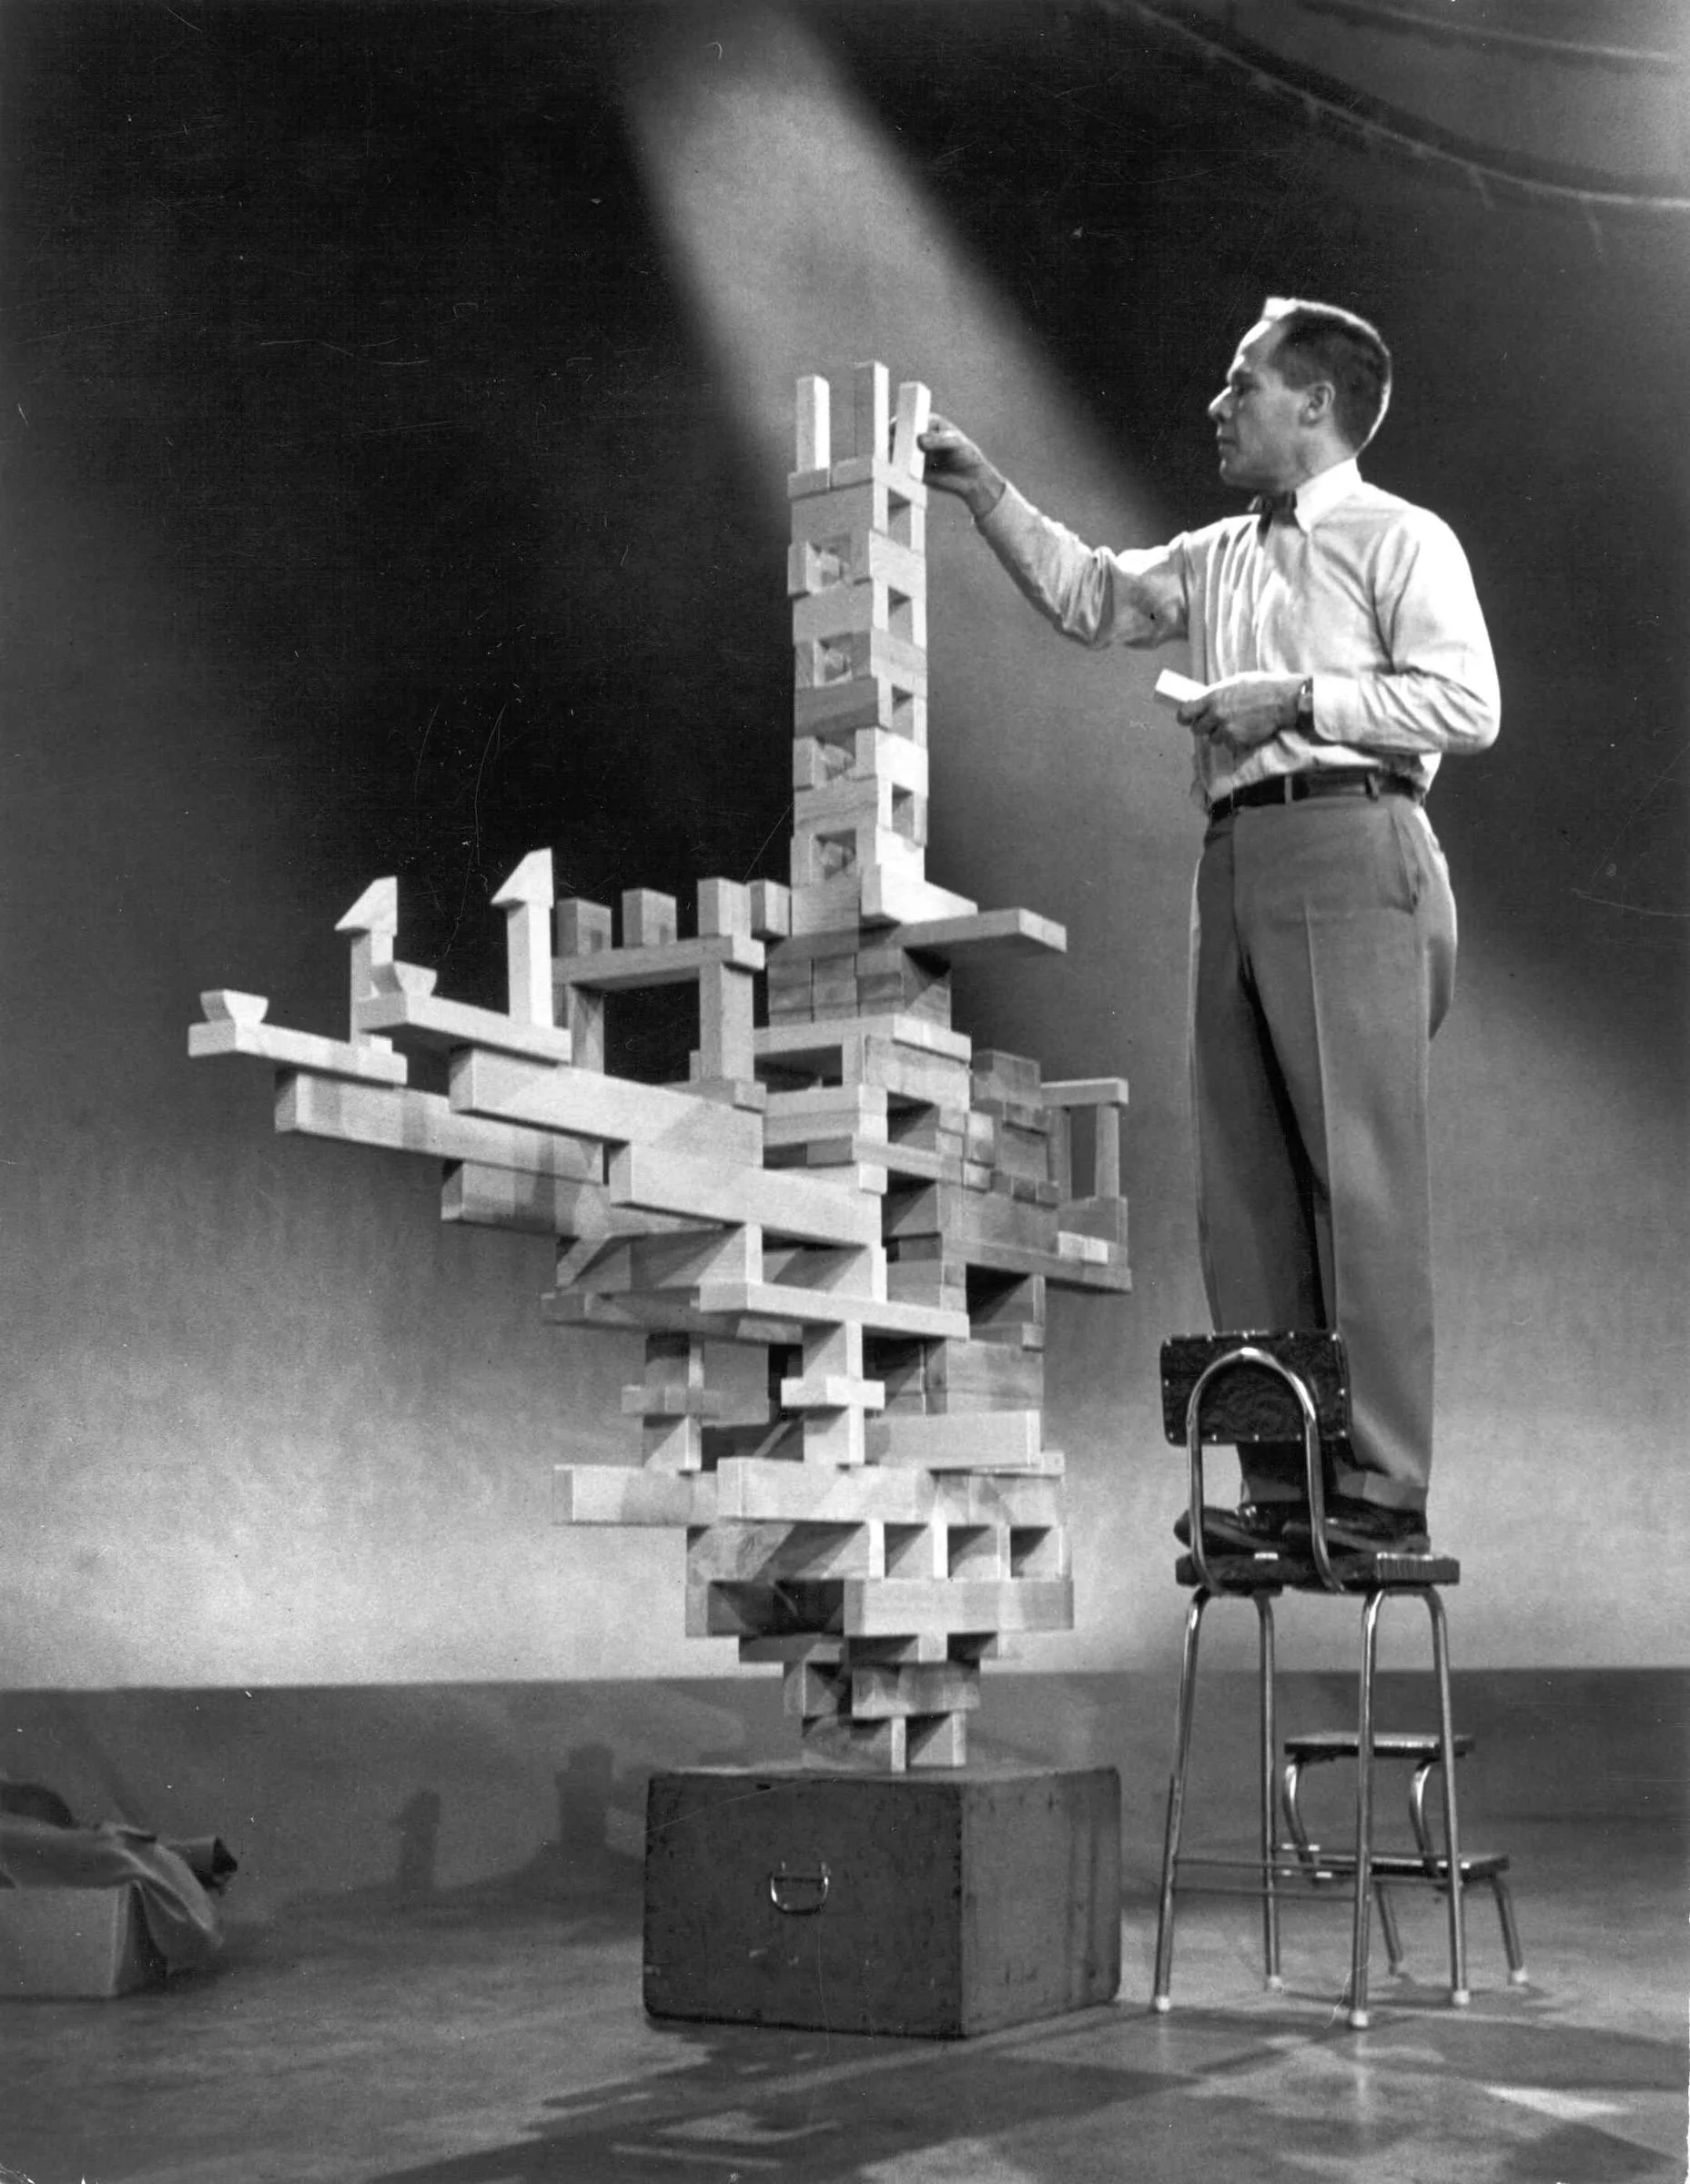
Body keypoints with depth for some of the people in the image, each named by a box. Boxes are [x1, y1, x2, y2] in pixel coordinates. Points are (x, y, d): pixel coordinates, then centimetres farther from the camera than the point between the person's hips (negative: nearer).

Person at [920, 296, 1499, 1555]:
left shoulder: (1402, 541, 4)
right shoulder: (1216, 558, 25)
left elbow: (1467, 704, -6)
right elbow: (1088, 597, 27)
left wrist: (1297, 698, -10)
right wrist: (988, 491, 20)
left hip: (1349, 849, -7)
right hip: (1238, 861, 7)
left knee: (1360, 1171, -11)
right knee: (1245, 1185, 2)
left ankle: (1384, 1492, -10)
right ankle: (1282, 1485, 6)